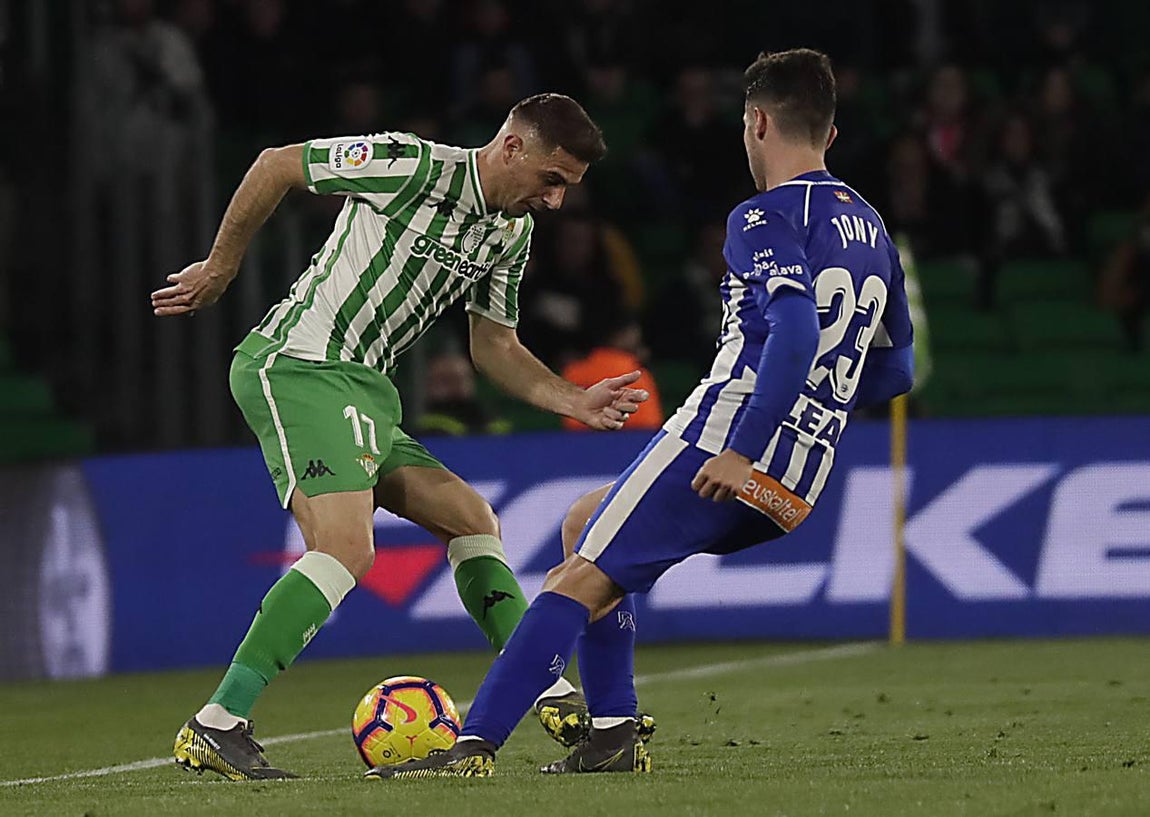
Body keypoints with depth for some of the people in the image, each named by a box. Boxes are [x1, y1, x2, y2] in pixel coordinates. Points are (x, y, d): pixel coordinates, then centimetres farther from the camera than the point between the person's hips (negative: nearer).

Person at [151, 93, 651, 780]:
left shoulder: (511, 235, 13)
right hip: (296, 367, -10)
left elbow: (495, 348, 24)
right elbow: (277, 165, -7)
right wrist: (221, 268, 2)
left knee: (473, 520, 12)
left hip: (363, 390, 10)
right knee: (347, 546, -25)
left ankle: (554, 697, 16)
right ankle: (216, 726, -26)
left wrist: (576, 402, 8)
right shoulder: (415, 166, -14)